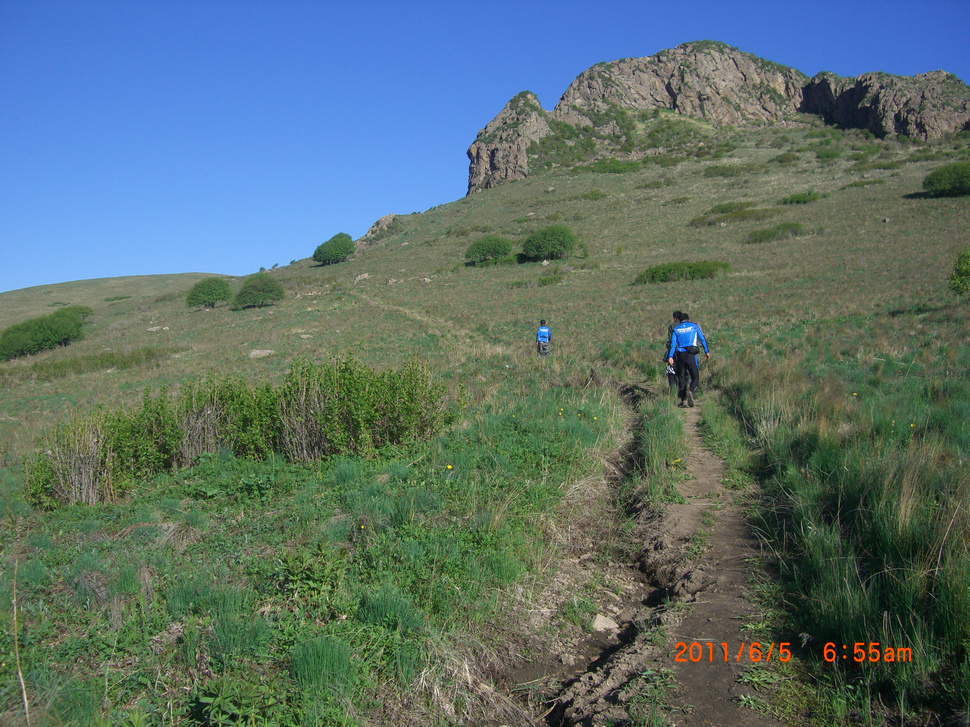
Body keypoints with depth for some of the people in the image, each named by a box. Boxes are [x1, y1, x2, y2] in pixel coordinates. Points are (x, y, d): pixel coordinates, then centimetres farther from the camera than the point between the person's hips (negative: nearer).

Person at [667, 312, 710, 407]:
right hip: (691, 355, -2)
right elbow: (702, 339, 7)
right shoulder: (694, 326, 10)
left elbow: (673, 343, 2)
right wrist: (707, 351, 13)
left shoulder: (676, 329, 12)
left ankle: (682, 400, 7)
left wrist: (670, 356, -3)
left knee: (681, 377, 9)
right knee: (695, 377, 3)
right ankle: (691, 391, -28)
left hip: (680, 355, 2)